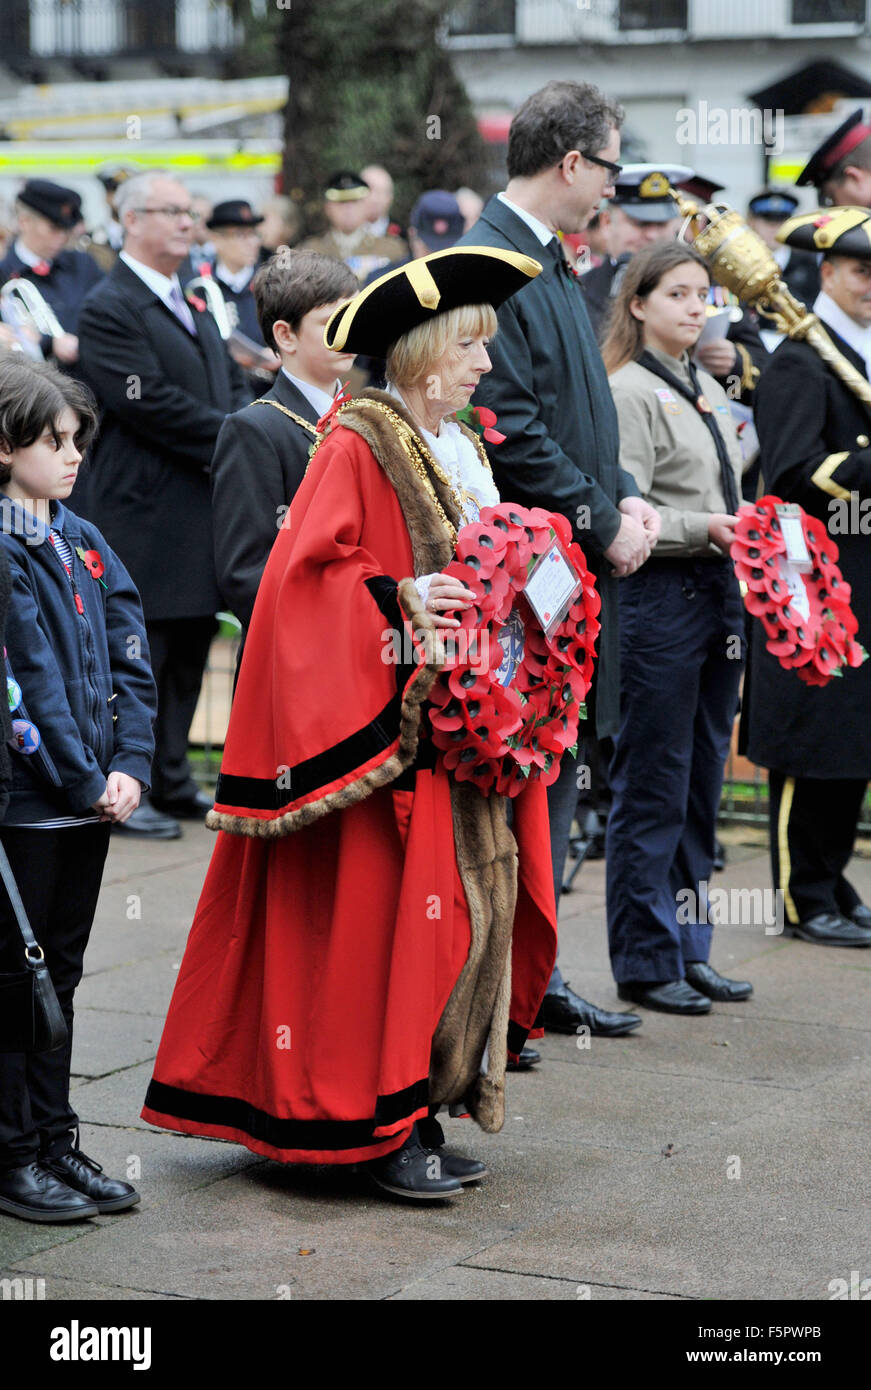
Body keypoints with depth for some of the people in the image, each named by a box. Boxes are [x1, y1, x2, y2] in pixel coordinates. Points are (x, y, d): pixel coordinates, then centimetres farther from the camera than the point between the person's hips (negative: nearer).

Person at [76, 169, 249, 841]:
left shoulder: (195, 303, 19)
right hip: (146, 514, -9)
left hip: (203, 506, 9)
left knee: (188, 649, 13)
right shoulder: (110, 308, -11)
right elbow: (151, 404, -20)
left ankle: (171, 780, 23)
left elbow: (233, 384, 17)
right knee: (138, 654, -3)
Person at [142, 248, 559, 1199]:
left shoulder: (462, 450, 16)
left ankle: (422, 1109, 16)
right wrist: (398, 598, -25)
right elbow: (305, 569, -15)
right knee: (387, 915, -6)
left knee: (468, 903, 7)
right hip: (384, 723, -8)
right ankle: (381, 1128, 1)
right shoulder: (357, 444, -9)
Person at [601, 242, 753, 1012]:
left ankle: (690, 949, 20)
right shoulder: (630, 391, -8)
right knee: (654, 790, -2)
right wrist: (704, 529, -24)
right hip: (659, 599, -8)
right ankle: (646, 961, 6)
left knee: (703, 783, 12)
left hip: (718, 594, 8)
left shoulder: (709, 390, 17)